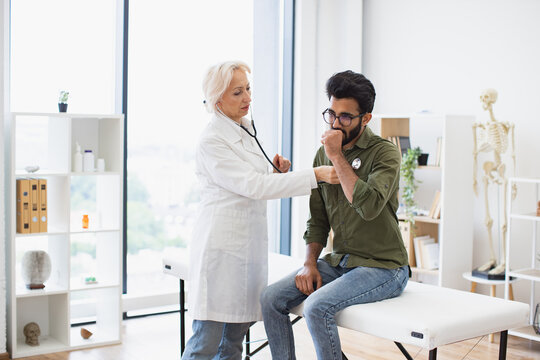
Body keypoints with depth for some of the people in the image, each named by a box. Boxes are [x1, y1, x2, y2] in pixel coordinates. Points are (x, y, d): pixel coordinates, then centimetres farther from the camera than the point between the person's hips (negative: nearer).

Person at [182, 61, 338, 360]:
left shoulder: (247, 130, 15)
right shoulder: (211, 141, -12)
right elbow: (252, 186, -19)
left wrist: (278, 173, 0)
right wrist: (315, 175, -23)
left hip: (249, 243, 8)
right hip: (221, 243, -8)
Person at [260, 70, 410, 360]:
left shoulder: (385, 152, -11)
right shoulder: (323, 154, 9)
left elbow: (369, 206, -29)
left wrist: (337, 157, -22)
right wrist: (310, 263, -1)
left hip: (382, 267, -7)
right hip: (338, 261, 7)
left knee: (317, 306, -29)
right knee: (271, 298, -10)